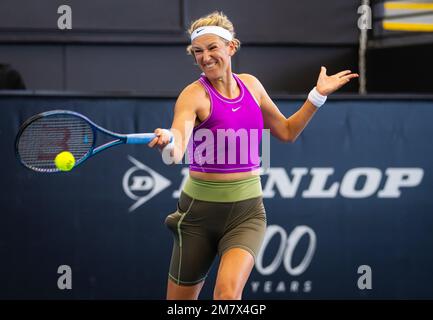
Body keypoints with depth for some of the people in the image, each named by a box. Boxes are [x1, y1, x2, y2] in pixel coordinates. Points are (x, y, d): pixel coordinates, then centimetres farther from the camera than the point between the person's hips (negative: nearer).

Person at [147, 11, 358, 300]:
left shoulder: (250, 84, 4)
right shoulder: (194, 95, -12)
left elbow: (287, 131, 19)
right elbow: (179, 136, -34)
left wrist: (318, 95, 11)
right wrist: (168, 141, -57)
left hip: (246, 213, 2)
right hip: (200, 212, -2)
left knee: (228, 292, -26)